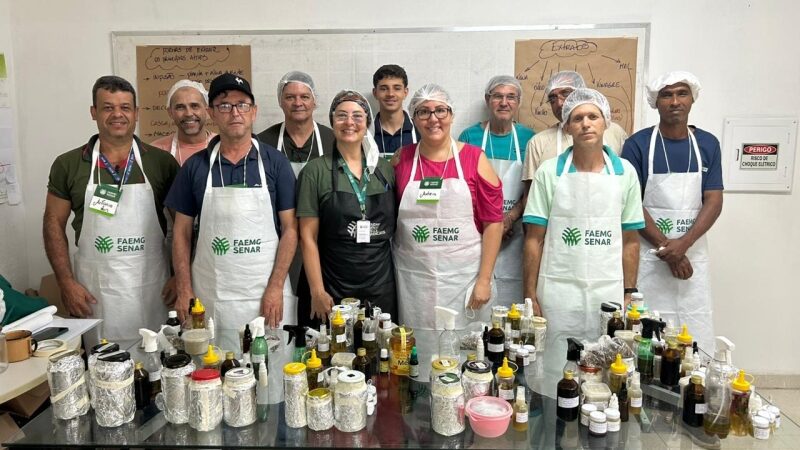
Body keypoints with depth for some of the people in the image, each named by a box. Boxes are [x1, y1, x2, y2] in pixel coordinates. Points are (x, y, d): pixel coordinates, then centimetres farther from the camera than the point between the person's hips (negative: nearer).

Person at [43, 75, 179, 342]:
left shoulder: (162, 162, 2)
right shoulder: (68, 165, 4)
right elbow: (54, 222, 8)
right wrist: (66, 282, 0)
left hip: (152, 288, 0)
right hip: (93, 292, 1)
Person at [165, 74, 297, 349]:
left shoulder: (275, 163, 0)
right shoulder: (195, 166, 5)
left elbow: (290, 229, -2)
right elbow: (182, 232, 9)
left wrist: (276, 287, -9)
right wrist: (184, 290, 1)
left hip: (265, 295, -1)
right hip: (208, 297, 2)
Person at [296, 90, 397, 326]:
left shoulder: (386, 169, 6)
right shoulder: (315, 172, -4)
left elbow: (395, 227, 12)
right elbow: (308, 238, -5)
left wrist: (400, 281, 6)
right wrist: (317, 292, -10)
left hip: (381, 287, 3)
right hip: (331, 291, -3)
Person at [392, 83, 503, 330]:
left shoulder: (474, 158, -2)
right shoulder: (401, 159, 4)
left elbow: (493, 221, -3)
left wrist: (484, 279, -6)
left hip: (464, 275, -1)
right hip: (413, 278, 2)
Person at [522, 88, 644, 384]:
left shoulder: (625, 172, 5)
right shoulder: (549, 172, 0)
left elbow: (630, 240, 8)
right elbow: (534, 239, 0)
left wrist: (629, 293, 4)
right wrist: (530, 295, -4)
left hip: (609, 292, 2)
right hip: (557, 292, -1)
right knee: (554, 373, 7)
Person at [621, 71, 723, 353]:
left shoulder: (708, 144, 7)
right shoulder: (638, 144, -3)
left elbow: (714, 202, 1)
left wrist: (683, 244, -14)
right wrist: (665, 247, -12)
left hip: (693, 253, 3)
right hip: (648, 255, -3)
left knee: (697, 336, 6)